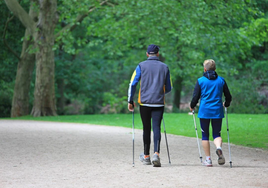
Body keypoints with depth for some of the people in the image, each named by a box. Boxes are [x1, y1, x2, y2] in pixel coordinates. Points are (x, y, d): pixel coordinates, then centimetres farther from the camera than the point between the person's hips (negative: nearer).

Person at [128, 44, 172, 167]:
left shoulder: (141, 66, 3)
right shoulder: (164, 67, 8)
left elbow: (133, 84, -2)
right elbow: (169, 88, 14)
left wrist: (130, 101, 5)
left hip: (144, 102, 0)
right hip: (159, 103, 0)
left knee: (146, 129, 11)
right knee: (156, 128, -5)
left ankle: (146, 157, 20)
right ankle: (156, 154, -25)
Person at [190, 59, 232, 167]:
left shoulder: (200, 81, -1)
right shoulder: (221, 80, 5)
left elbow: (195, 97, -3)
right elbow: (228, 96, 10)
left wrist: (192, 106, 17)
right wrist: (226, 104, 31)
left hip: (204, 111, -1)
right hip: (217, 111, 1)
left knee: (205, 135, 9)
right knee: (216, 134, 9)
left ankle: (208, 159, 8)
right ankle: (219, 147, -25)